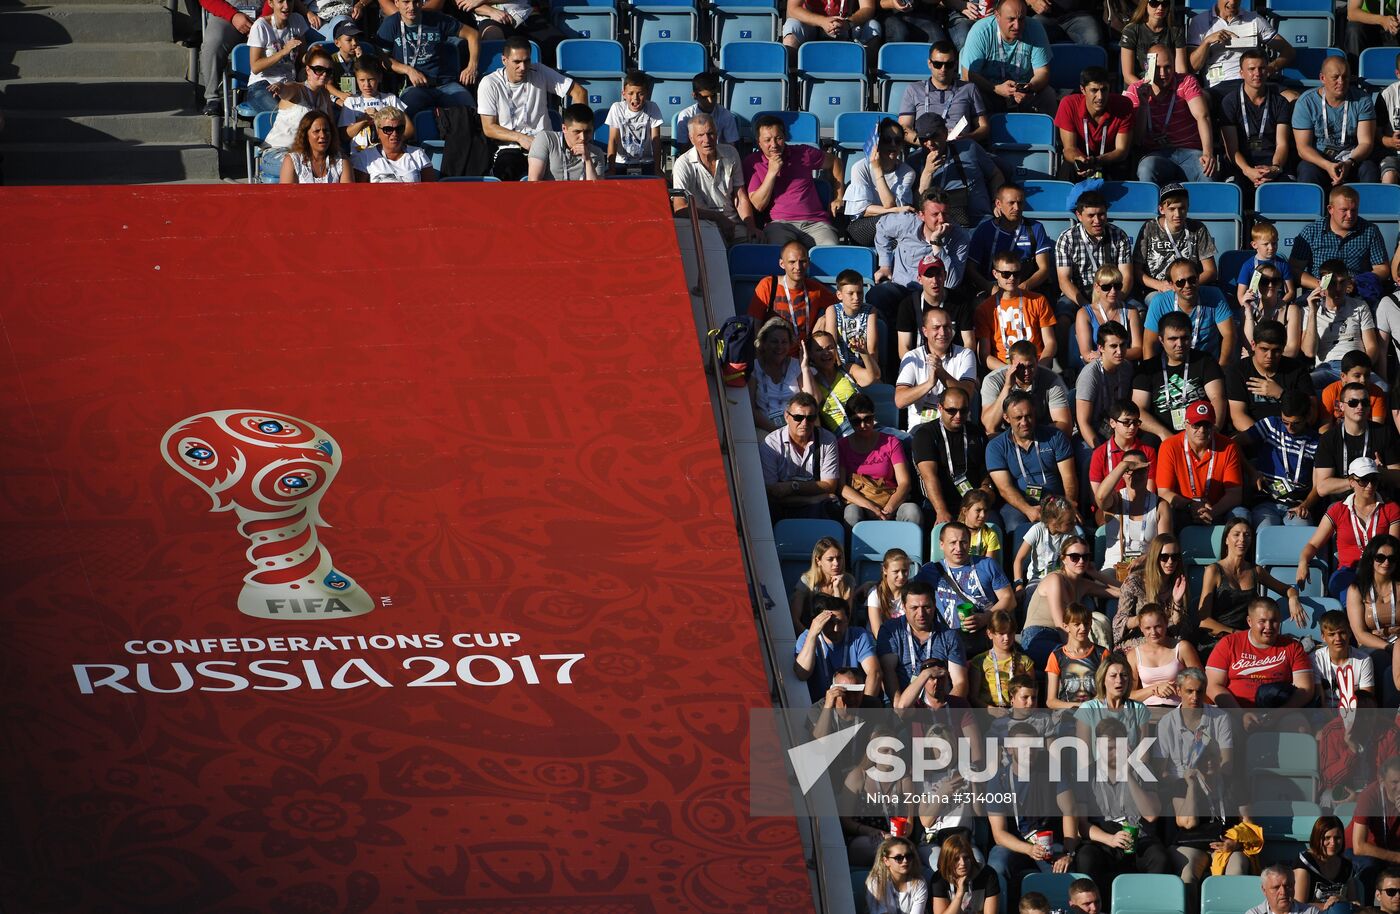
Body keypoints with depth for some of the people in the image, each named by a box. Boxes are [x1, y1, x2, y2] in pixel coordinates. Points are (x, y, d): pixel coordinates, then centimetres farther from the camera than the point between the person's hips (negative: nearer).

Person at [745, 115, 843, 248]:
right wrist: (771, 172, -6)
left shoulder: (803, 154, 12)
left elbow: (835, 162, 30)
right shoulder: (752, 163, 8)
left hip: (815, 221, 2)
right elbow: (758, 205, 1)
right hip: (779, 223, -2)